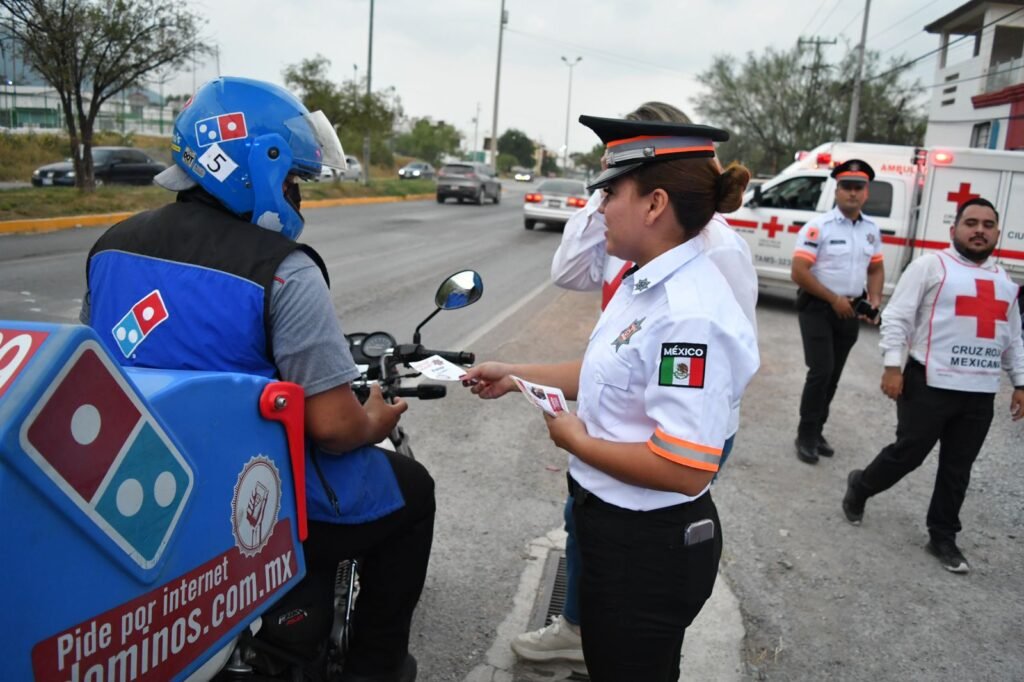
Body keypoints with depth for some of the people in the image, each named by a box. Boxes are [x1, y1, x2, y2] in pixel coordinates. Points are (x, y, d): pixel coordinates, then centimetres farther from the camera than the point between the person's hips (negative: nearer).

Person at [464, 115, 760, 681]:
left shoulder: (691, 315, -29)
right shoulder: (643, 283, 1)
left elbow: (684, 469, -31)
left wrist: (575, 441, -19)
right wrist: (515, 377, 14)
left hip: (651, 548, -9)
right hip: (612, 525, 9)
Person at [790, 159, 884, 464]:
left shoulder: (872, 230, 8)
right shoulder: (818, 227, -13)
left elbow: (876, 269, 19)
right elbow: (798, 272, -18)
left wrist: (875, 299, 0)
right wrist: (834, 299, -16)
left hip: (850, 310, 6)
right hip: (818, 308, -6)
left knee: (833, 375, 12)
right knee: (821, 371, -12)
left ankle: (816, 431, 25)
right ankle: (806, 435, 1)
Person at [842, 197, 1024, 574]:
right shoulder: (931, 265, -4)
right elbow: (896, 317, -9)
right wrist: (892, 366, -16)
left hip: (981, 393, 6)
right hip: (930, 384, -5)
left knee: (958, 468, 11)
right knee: (908, 453, 1)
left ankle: (942, 536, 23)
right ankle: (860, 487, 27)